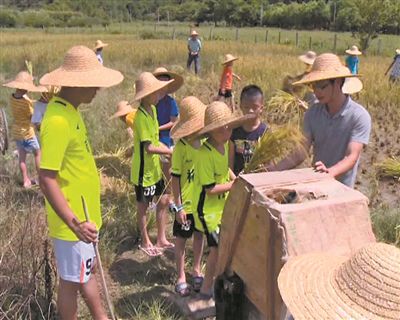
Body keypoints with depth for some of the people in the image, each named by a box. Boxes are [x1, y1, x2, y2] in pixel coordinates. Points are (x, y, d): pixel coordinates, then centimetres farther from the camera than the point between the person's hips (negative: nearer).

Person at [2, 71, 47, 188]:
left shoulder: (12, 97, -2)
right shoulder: (26, 101, -24)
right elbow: (33, 117, -19)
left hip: (16, 131, 7)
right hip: (27, 131, -7)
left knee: (22, 156, 12)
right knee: (38, 153, 11)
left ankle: (26, 180, 19)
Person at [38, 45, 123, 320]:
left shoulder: (70, 109, 4)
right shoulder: (58, 121, -26)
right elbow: (47, 179, -28)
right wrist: (74, 223, -32)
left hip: (85, 212, 10)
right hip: (74, 219, -10)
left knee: (87, 270, 24)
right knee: (72, 280, 9)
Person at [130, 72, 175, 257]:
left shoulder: (152, 110, 4)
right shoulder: (141, 116, -24)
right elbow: (149, 147, -27)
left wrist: (168, 150, 1)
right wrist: (170, 152, -19)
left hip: (155, 167, 8)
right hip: (143, 170, -8)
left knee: (163, 201, 14)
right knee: (143, 206, 9)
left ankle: (161, 239, 30)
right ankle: (145, 242, 27)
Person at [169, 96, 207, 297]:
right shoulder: (181, 147, -18)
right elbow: (175, 178, -14)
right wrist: (178, 206, -13)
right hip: (186, 203, -5)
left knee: (199, 236, 18)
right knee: (181, 239, 10)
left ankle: (197, 270, 37)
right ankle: (181, 277, 24)